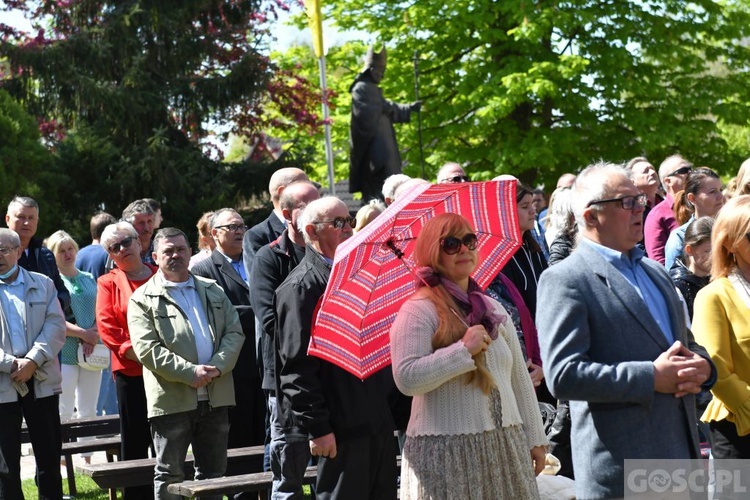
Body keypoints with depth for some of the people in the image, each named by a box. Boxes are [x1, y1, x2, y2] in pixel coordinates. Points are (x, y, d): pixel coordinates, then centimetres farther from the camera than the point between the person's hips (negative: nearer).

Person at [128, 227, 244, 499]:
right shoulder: (143, 299, -1)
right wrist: (190, 373, -18)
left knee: (213, 472, 11)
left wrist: (217, 367, -10)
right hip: (172, 400, -4)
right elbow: (147, 350, -11)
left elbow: (234, 333, 8)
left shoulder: (213, 291, 15)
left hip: (215, 397, 4)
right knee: (169, 475, 2)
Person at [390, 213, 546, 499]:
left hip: (506, 447, 6)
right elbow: (406, 378, -18)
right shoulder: (418, 311, -6)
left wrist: (534, 438, 15)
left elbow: (520, 379, 17)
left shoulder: (494, 310, 15)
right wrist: (463, 350, -19)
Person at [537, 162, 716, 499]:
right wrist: (651, 377, -18)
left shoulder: (655, 271, 18)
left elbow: (686, 343, 26)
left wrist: (701, 366, 2)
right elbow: (563, 376, -17)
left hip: (680, 453, 7)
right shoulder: (564, 280, -8)